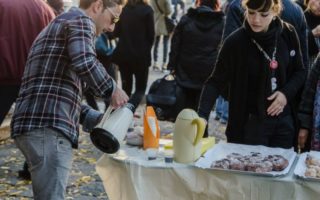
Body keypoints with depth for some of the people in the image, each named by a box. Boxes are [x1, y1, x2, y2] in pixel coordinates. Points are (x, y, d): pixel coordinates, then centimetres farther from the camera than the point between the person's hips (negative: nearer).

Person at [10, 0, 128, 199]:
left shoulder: (61, 25, 30)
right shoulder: (80, 20, 0)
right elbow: (85, 63, -23)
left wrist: (98, 119, 23)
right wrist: (112, 89, -5)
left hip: (35, 125, 10)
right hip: (48, 126, -10)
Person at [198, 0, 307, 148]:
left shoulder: (288, 34, -6)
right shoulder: (235, 42, -15)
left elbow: (300, 72, 6)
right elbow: (216, 82, -12)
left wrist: (286, 93, -12)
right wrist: (202, 115, -26)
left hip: (285, 121, 3)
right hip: (250, 123, -3)